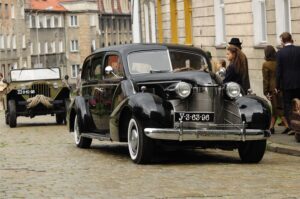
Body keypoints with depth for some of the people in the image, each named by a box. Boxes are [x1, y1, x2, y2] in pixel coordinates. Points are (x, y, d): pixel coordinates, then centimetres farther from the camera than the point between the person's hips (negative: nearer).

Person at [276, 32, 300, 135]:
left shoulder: (280, 53, -7)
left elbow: (279, 71, -7)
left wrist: (277, 86, 0)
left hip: (287, 84, -2)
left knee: (288, 106, 4)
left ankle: (291, 126, -1)